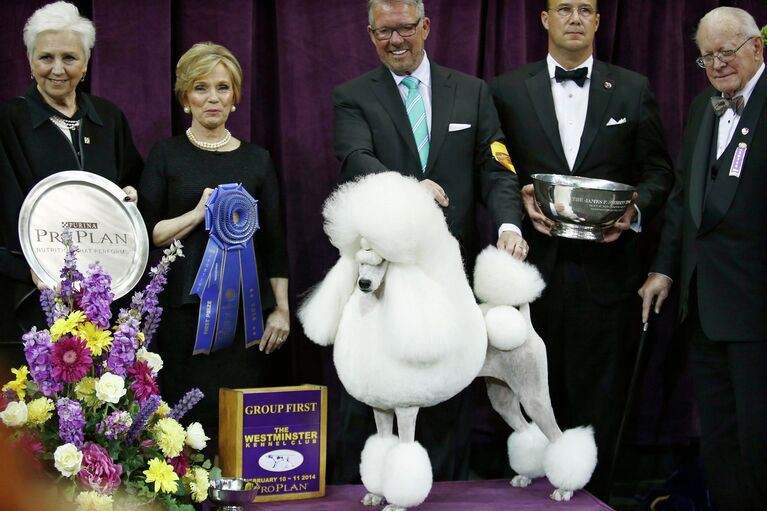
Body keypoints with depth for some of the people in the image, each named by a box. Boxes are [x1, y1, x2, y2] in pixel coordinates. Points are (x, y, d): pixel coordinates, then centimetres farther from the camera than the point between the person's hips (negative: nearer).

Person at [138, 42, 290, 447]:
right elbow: (146, 233, 0)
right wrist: (197, 213, -14)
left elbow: (274, 241, 11)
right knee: (188, 415, -3)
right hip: (183, 307, -1)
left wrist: (281, 309, 7)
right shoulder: (167, 155, 5)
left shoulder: (257, 159, 10)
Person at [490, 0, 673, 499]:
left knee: (599, 400, 4)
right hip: (536, 265, 0)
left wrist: (636, 209, -9)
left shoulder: (634, 90, 8)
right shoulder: (507, 89, 7)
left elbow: (658, 172, 9)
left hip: (605, 267, 0)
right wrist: (520, 201, -11)